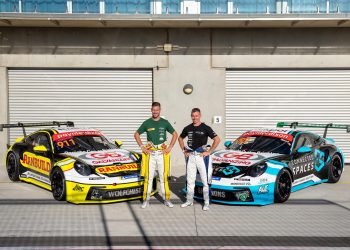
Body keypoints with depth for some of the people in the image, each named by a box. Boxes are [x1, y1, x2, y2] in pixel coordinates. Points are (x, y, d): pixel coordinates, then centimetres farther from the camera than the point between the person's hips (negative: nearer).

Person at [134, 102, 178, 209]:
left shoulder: (165, 122, 5)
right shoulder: (147, 123, 5)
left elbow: (175, 134, 12)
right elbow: (136, 134, 12)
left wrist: (170, 147, 3)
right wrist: (142, 147, 2)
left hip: (162, 152, 0)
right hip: (150, 152, 0)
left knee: (163, 176, 3)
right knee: (148, 177, 0)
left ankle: (166, 199, 11)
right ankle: (146, 200, 7)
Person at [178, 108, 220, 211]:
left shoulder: (205, 128, -6)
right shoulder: (188, 128, 7)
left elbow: (217, 139, -10)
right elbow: (180, 138, 24)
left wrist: (209, 152, -11)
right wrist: (184, 150, 13)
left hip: (202, 156, -4)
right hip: (190, 156, 5)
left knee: (205, 180, -2)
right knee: (190, 180, 12)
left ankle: (206, 202, 5)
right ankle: (189, 200, 23)